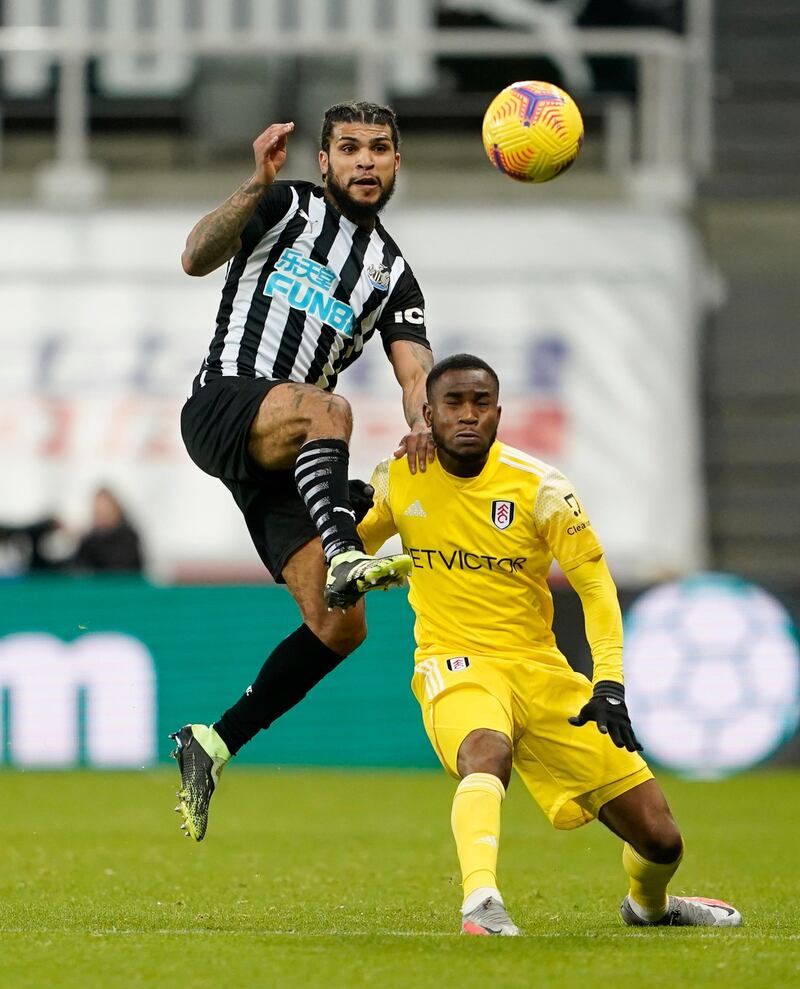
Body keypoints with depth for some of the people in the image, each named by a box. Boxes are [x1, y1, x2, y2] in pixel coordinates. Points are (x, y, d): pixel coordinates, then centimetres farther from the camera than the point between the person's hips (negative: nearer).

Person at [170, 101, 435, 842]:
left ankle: (212, 746, 7)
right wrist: (256, 187, -27)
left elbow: (415, 368, 3)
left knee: (339, 628, -5)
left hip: (288, 460, 6)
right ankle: (345, 559, -61)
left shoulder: (392, 272, 19)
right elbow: (197, 258, -11)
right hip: (223, 408, -6)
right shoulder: (288, 207, 6)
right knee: (328, 408, -39)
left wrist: (423, 423, -21)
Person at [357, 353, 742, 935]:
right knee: (486, 753, -41)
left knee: (660, 840, 0)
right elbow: (356, 548, 20)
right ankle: (480, 903, -55)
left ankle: (649, 903, 35)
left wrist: (609, 683, -17)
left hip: (540, 670, 1)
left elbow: (594, 583, -5)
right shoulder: (397, 481, 0)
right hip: (455, 665, -1)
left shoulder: (540, 489, -8)